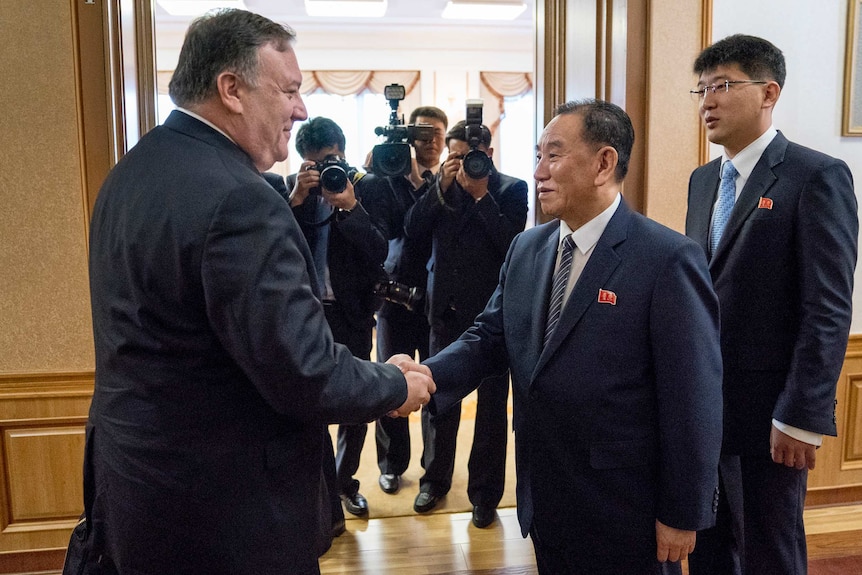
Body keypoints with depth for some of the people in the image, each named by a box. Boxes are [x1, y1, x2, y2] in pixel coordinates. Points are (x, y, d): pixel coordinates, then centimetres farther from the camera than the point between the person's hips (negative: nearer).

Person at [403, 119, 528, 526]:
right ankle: (435, 478, 30)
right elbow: (413, 229, -4)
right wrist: (442, 185, -12)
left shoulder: (511, 189, -2)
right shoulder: (442, 185, 7)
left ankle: (485, 492, 21)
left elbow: (510, 242, -16)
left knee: (491, 405, 7)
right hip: (447, 310, 3)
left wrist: (481, 194, -16)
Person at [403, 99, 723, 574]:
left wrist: (683, 515, -12)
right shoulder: (525, 249, 5)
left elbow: (693, 398, -15)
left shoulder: (668, 258, -16)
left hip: (624, 512, -5)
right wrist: (426, 376, -16)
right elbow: (489, 336, 3)